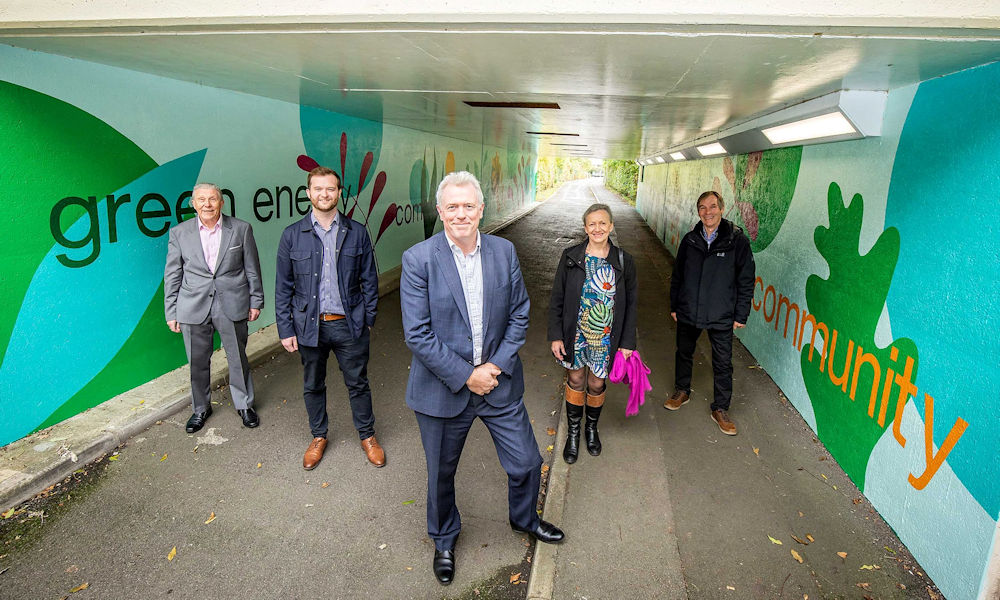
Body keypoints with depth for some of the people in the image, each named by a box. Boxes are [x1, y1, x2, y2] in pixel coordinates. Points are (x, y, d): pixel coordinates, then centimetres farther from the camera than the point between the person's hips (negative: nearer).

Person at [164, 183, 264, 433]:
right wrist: (171, 312, 4)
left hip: (232, 306, -1)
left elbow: (252, 269, 4)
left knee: (238, 358, 10)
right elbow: (172, 276, 5)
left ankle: (244, 404, 30)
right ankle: (200, 408, 32)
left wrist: (256, 301, 3)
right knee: (197, 362, 11)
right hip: (193, 308, 1)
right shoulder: (179, 233, 1)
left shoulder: (241, 229, -1)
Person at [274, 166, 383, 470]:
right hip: (310, 325, 1)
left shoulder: (356, 232, 0)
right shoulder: (292, 235, -1)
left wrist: (368, 319, 2)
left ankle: (367, 435, 31)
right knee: (313, 386, 15)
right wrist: (285, 329, -1)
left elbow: (369, 280, 5)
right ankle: (318, 436, 37)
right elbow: (283, 287, 2)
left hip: (349, 324, 0)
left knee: (358, 383, 11)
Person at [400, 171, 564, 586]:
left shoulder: (504, 251, -2)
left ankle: (524, 518, 49)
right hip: (443, 389, -2)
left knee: (527, 464, 15)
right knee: (441, 474, 18)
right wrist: (465, 376, -17)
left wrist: (496, 366, -9)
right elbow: (417, 334, -16)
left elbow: (519, 314, 2)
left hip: (499, 383, 3)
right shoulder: (418, 259, -14)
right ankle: (444, 538, 48)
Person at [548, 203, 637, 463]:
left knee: (596, 384, 13)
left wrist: (627, 342, -2)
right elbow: (557, 299, -2)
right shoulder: (571, 257, -6)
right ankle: (573, 433, 33)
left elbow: (631, 303, 0)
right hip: (575, 333, 0)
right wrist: (555, 336, -5)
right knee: (575, 381, 13)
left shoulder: (623, 261, -5)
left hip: (606, 338, 0)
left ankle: (592, 428, 39)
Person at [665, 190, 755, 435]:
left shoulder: (737, 241, -9)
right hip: (688, 312, 3)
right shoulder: (690, 240, 0)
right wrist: (674, 305, 9)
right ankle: (682, 391, 42)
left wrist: (741, 315, -6)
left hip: (722, 317, -3)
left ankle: (720, 409, 23)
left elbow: (746, 280, -5)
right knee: (684, 353, 19)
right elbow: (677, 275, 9)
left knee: (723, 364, 6)